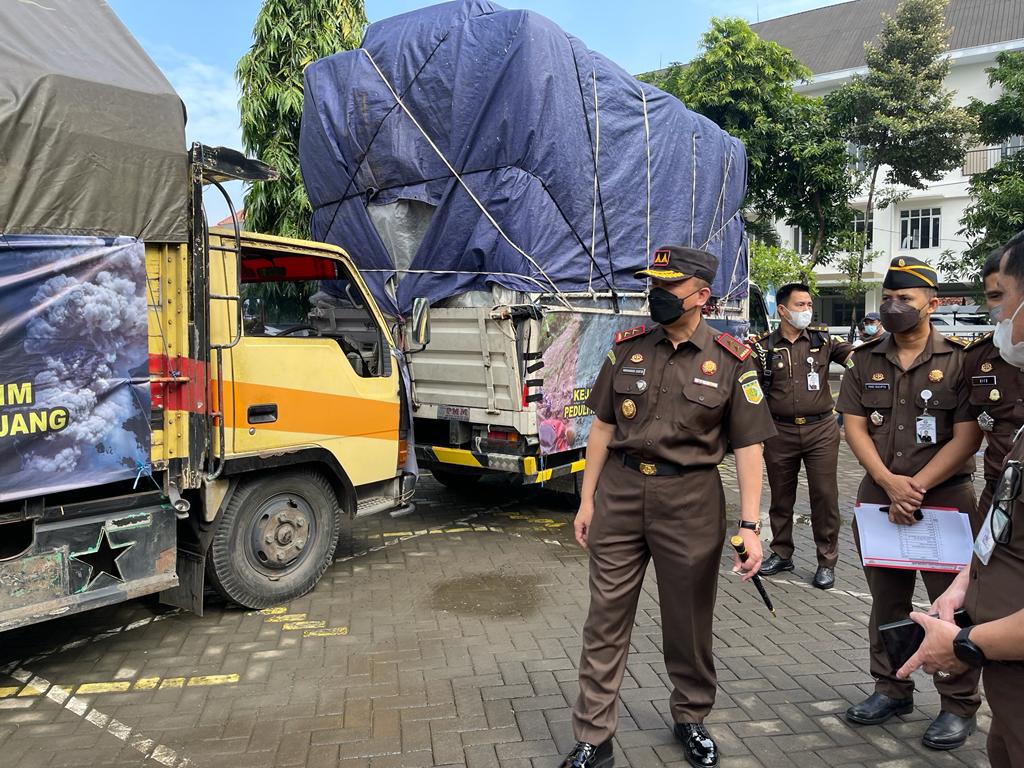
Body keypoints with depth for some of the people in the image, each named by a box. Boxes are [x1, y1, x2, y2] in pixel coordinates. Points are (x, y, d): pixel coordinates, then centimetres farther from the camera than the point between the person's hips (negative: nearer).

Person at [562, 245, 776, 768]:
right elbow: (603, 426, 8)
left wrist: (749, 525, -11)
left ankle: (690, 720, 38)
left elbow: (748, 447, -4)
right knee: (606, 619, 7)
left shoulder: (731, 360, -4)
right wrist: (587, 500, 6)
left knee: (689, 621, 13)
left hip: (690, 501, -2)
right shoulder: (628, 348, 4)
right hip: (619, 494, 2)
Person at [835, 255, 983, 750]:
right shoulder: (865, 361, 6)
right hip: (878, 495, 4)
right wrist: (889, 481, -13)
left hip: (945, 498, -4)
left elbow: (966, 438, -10)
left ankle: (959, 706, 21)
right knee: (886, 599, 14)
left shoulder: (958, 361, -5)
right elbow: (854, 426, 1)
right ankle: (892, 690, 29)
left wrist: (914, 487, -15)